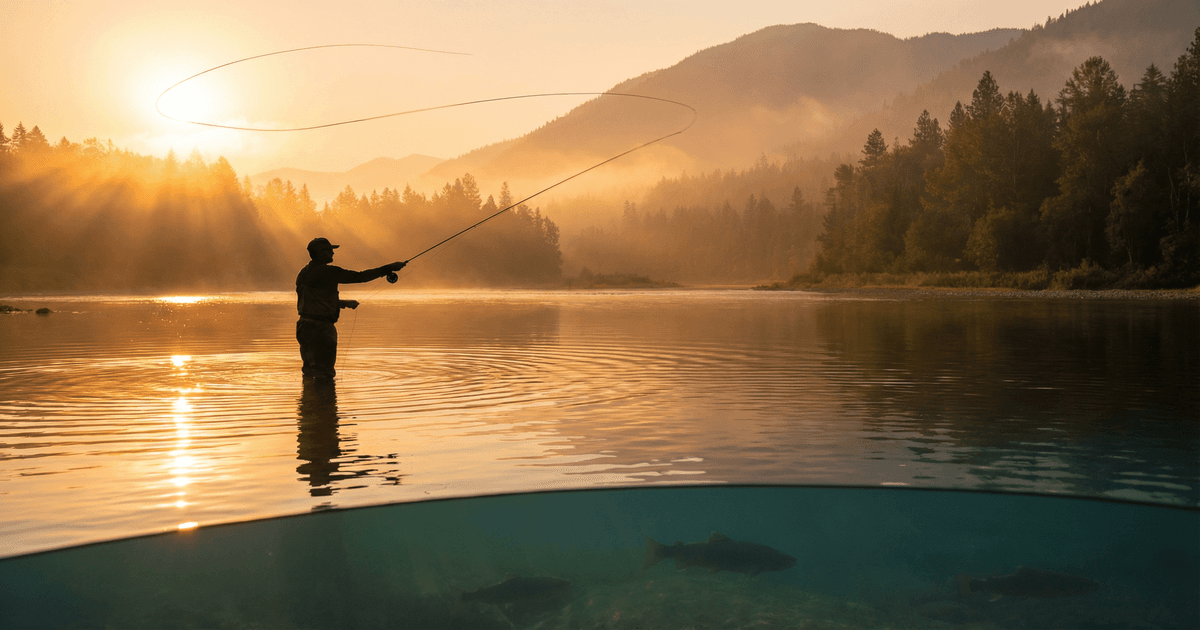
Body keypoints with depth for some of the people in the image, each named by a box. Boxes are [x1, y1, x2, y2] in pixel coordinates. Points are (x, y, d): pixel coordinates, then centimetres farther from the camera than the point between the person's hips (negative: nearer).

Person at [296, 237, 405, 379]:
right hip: (319, 329, -9)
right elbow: (359, 277, -15)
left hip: (305, 327, 9)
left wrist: (344, 303, 28)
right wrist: (388, 268, -9)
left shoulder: (304, 273, 14)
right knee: (324, 375, -4)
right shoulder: (327, 272, -14)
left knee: (310, 372, 19)